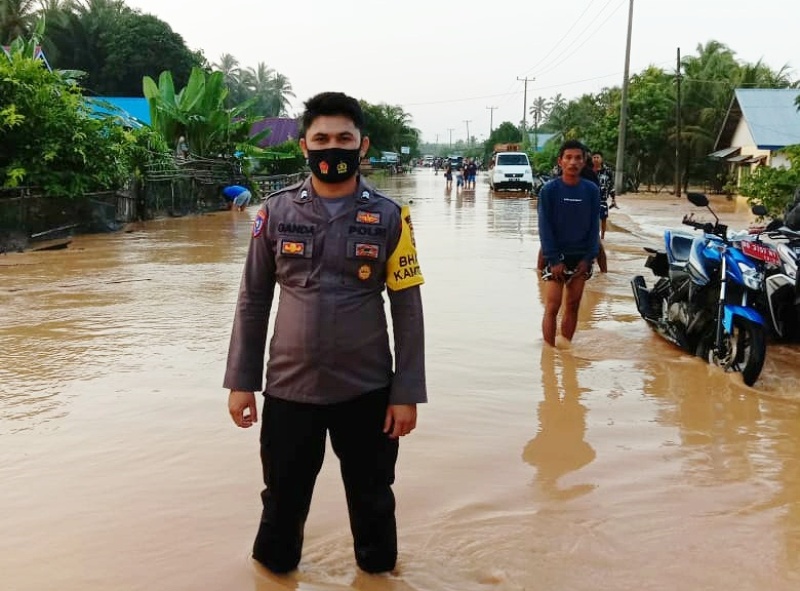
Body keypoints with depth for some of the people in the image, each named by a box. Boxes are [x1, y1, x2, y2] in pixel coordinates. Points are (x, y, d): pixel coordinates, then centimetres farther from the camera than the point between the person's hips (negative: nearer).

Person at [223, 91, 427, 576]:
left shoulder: (388, 217, -4)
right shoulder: (276, 212, -2)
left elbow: (408, 309, -3)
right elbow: (253, 300, 3)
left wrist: (407, 392, -5)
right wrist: (242, 381, 1)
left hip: (367, 390, 0)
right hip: (290, 387, 1)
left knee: (372, 499, 17)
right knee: (283, 499, 16)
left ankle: (378, 568, 42)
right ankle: (274, 568, 42)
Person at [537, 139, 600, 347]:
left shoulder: (591, 190, 1)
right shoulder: (549, 190, -8)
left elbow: (594, 226, 3)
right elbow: (544, 227, -9)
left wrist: (588, 258, -5)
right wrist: (554, 259, -14)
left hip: (581, 257, 3)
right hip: (556, 257, -3)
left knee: (573, 307, 9)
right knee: (552, 307, -5)